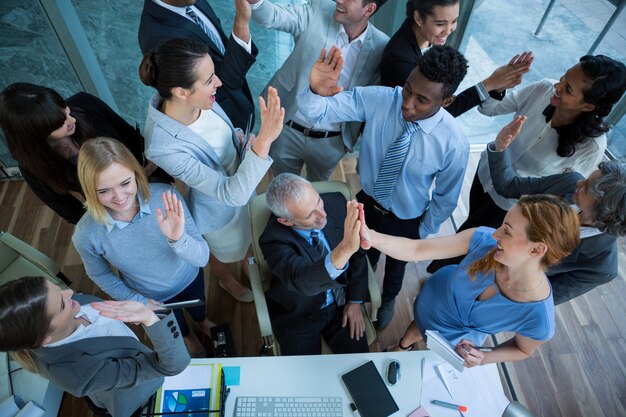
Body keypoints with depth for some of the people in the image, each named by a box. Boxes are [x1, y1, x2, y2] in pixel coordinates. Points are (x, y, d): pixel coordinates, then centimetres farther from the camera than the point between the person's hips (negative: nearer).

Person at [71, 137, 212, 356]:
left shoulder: (165, 196, -36)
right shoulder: (87, 234, -32)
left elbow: (202, 258, -32)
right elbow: (100, 274, -9)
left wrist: (178, 239, -50)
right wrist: (136, 301, -11)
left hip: (190, 278, 0)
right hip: (153, 299, 0)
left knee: (197, 306, 35)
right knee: (175, 327, 32)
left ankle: (202, 321, 71)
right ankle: (187, 336, 69)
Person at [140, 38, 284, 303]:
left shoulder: (198, 99, -23)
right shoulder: (164, 146, -41)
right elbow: (232, 194, -41)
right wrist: (264, 140, -50)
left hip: (241, 179, 6)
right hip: (220, 210, -5)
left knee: (249, 235, 35)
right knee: (228, 254, 28)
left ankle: (249, 263, 70)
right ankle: (228, 281, 64)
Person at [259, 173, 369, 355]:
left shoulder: (336, 203, -17)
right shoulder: (274, 240, -29)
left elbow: (358, 252, -2)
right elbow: (302, 281, -46)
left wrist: (355, 301, -3)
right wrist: (344, 249, -62)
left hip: (343, 304, 3)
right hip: (299, 316, -2)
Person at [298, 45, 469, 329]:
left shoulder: (454, 144, -30)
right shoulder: (377, 99, -28)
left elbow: (446, 197, -14)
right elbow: (320, 111, -29)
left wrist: (423, 233, -2)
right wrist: (317, 91, -52)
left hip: (405, 221, -1)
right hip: (367, 201, 1)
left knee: (396, 263, 31)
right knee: (363, 255, 30)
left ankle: (388, 298, 69)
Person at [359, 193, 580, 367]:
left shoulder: (539, 319, -38)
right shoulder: (485, 239, -38)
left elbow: (523, 350, -14)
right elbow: (416, 250, -36)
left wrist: (484, 359, -29)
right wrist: (371, 237, -51)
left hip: (460, 337, -1)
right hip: (435, 297, 2)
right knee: (416, 329, 34)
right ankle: (402, 347, 69)